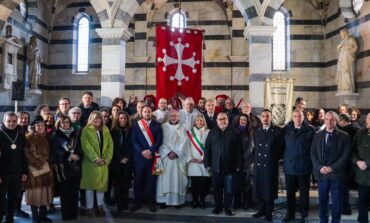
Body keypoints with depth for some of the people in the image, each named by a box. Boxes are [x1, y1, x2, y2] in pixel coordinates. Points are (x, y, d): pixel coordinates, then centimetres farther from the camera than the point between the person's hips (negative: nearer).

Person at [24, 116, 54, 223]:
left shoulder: (46, 137, 12)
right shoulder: (29, 138, -7)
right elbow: (27, 154, -13)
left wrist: (43, 162, 7)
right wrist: (38, 164, -12)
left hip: (45, 168, 6)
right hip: (34, 169, -6)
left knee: (44, 192, 6)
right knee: (35, 192, -3)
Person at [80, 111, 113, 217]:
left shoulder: (106, 130, 12)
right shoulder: (86, 130, -1)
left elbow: (110, 145, 7)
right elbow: (86, 146, -11)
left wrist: (106, 159, -7)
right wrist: (96, 159, -18)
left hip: (103, 162, 4)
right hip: (90, 162, -4)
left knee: (102, 184, 7)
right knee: (90, 185, 0)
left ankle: (100, 206, 18)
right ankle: (90, 208, 8)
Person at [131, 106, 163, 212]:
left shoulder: (157, 125, 7)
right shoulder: (136, 125, 7)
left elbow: (159, 141, -1)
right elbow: (133, 141, 0)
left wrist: (150, 151, -12)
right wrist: (142, 151, -12)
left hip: (153, 156, 0)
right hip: (139, 156, 0)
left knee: (151, 180, 3)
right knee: (138, 180, 3)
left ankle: (150, 202, 14)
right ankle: (137, 202, 15)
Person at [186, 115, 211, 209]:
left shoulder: (208, 132, 4)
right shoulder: (190, 132, 11)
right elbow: (188, 146, 7)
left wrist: (203, 158, -8)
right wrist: (190, 158, -4)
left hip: (203, 161, -1)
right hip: (193, 162, 1)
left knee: (203, 182, -3)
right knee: (194, 182, 2)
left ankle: (202, 200, 11)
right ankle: (195, 200, 14)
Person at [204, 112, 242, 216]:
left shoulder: (233, 132, 3)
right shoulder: (212, 133, 7)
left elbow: (238, 150, 0)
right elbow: (207, 149, 5)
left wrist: (238, 165, -4)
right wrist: (207, 164, -1)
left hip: (229, 166, -1)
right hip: (216, 166, 1)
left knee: (229, 189, 6)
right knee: (217, 188, 9)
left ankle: (227, 207, 19)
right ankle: (218, 206, 23)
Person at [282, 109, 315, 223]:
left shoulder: (310, 130, -5)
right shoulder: (286, 129, 2)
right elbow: (282, 145, 9)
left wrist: (311, 162, -5)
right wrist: (284, 158, 3)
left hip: (304, 167, -2)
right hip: (289, 166, 2)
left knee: (304, 192, 10)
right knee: (290, 192, 11)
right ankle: (290, 214, 24)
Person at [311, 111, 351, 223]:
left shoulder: (344, 136, -1)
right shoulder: (317, 136, 8)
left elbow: (345, 155, -7)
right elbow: (313, 154, 4)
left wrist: (332, 168, -14)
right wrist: (320, 167, -10)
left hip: (336, 173, -2)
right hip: (321, 173, 3)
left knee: (337, 201, 6)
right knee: (322, 200, 11)